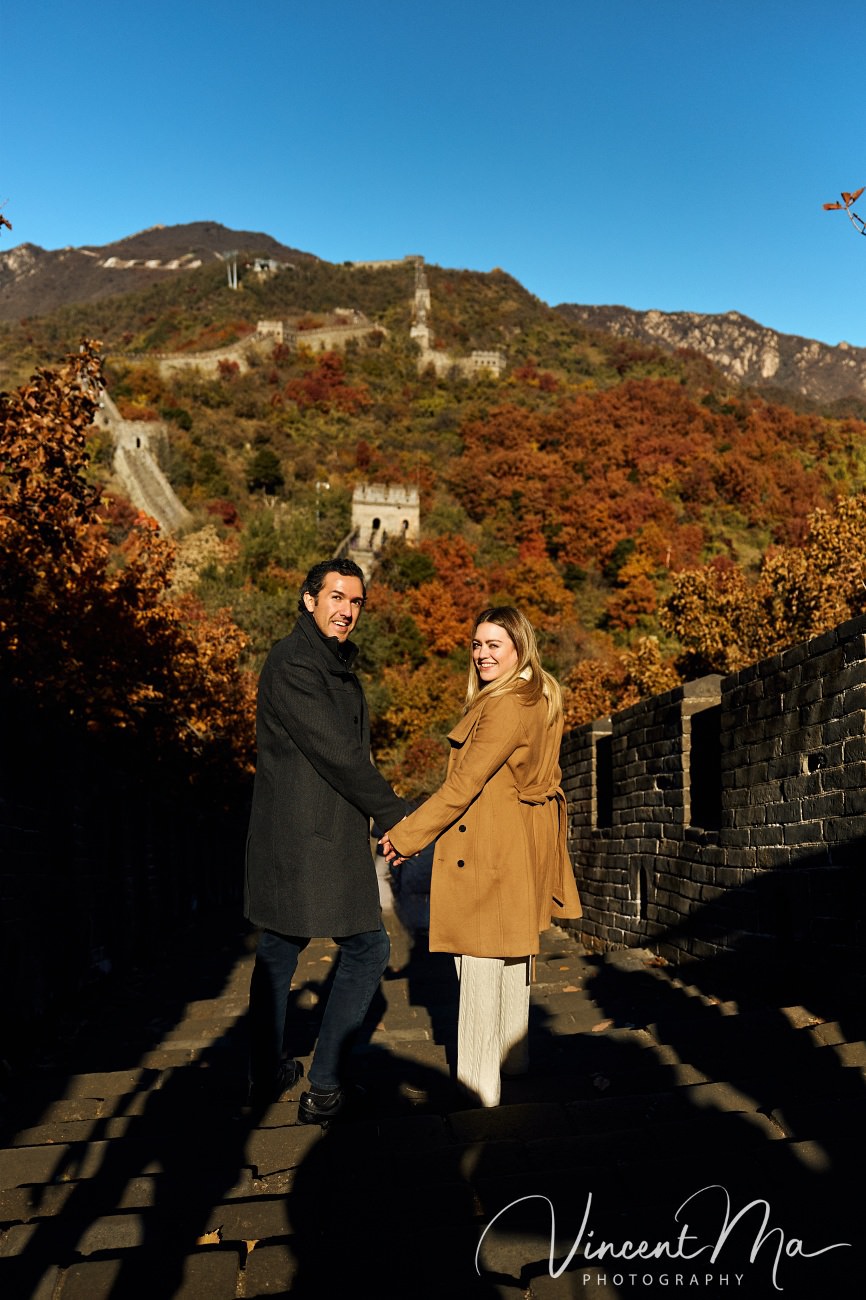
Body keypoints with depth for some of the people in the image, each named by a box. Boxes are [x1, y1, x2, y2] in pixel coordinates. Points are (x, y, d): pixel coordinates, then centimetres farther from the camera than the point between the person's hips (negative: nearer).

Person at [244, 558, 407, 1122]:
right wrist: (398, 816, -10)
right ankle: (324, 1088, 10)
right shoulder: (292, 663, -16)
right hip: (311, 839, -10)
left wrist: (385, 816, 9)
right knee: (368, 946, 0)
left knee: (277, 953, 16)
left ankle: (267, 1077, 30)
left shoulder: (339, 664, 16)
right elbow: (339, 755, -18)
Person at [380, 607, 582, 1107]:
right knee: (512, 953, 21)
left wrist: (404, 835, -15)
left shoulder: (505, 707, -21)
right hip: (522, 842, 10)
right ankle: (514, 1058, 36)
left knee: (481, 962, -2)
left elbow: (464, 784, -21)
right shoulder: (542, 700, 10)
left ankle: (478, 1084, 7)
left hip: (487, 846, -10)